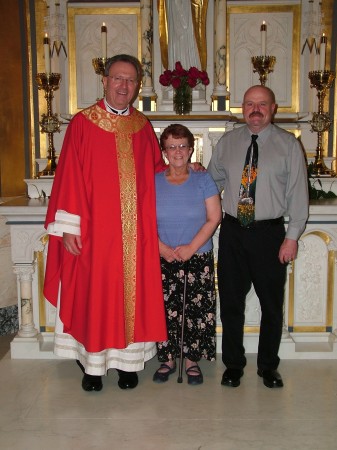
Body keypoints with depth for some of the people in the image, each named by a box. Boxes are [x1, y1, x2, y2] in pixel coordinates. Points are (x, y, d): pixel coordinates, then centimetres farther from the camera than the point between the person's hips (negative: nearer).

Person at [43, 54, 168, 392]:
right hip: (94, 231, -3)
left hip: (136, 232, 4)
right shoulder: (83, 123, -2)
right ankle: (91, 364, 20)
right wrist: (68, 226, -11)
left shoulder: (143, 126, 10)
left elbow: (156, 170, 21)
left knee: (132, 293, 8)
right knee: (93, 294, 4)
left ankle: (127, 361, 23)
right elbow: (69, 176, -6)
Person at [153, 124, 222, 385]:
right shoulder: (153, 182, 3)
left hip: (198, 259, -1)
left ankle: (192, 360, 19)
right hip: (162, 261, 1)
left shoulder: (203, 180, 0)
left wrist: (191, 248, -14)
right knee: (165, 310, 4)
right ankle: (168, 358, 22)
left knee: (197, 310, 2)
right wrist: (163, 248, -13)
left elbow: (214, 218, -5)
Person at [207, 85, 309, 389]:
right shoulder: (227, 142, 8)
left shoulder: (289, 144, -1)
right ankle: (233, 364, 26)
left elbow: (297, 193, -4)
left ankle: (268, 366, 28)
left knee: (272, 304, 9)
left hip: (269, 233, -2)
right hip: (233, 231, 2)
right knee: (231, 302, 9)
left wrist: (292, 236, -8)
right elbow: (214, 178, 21)